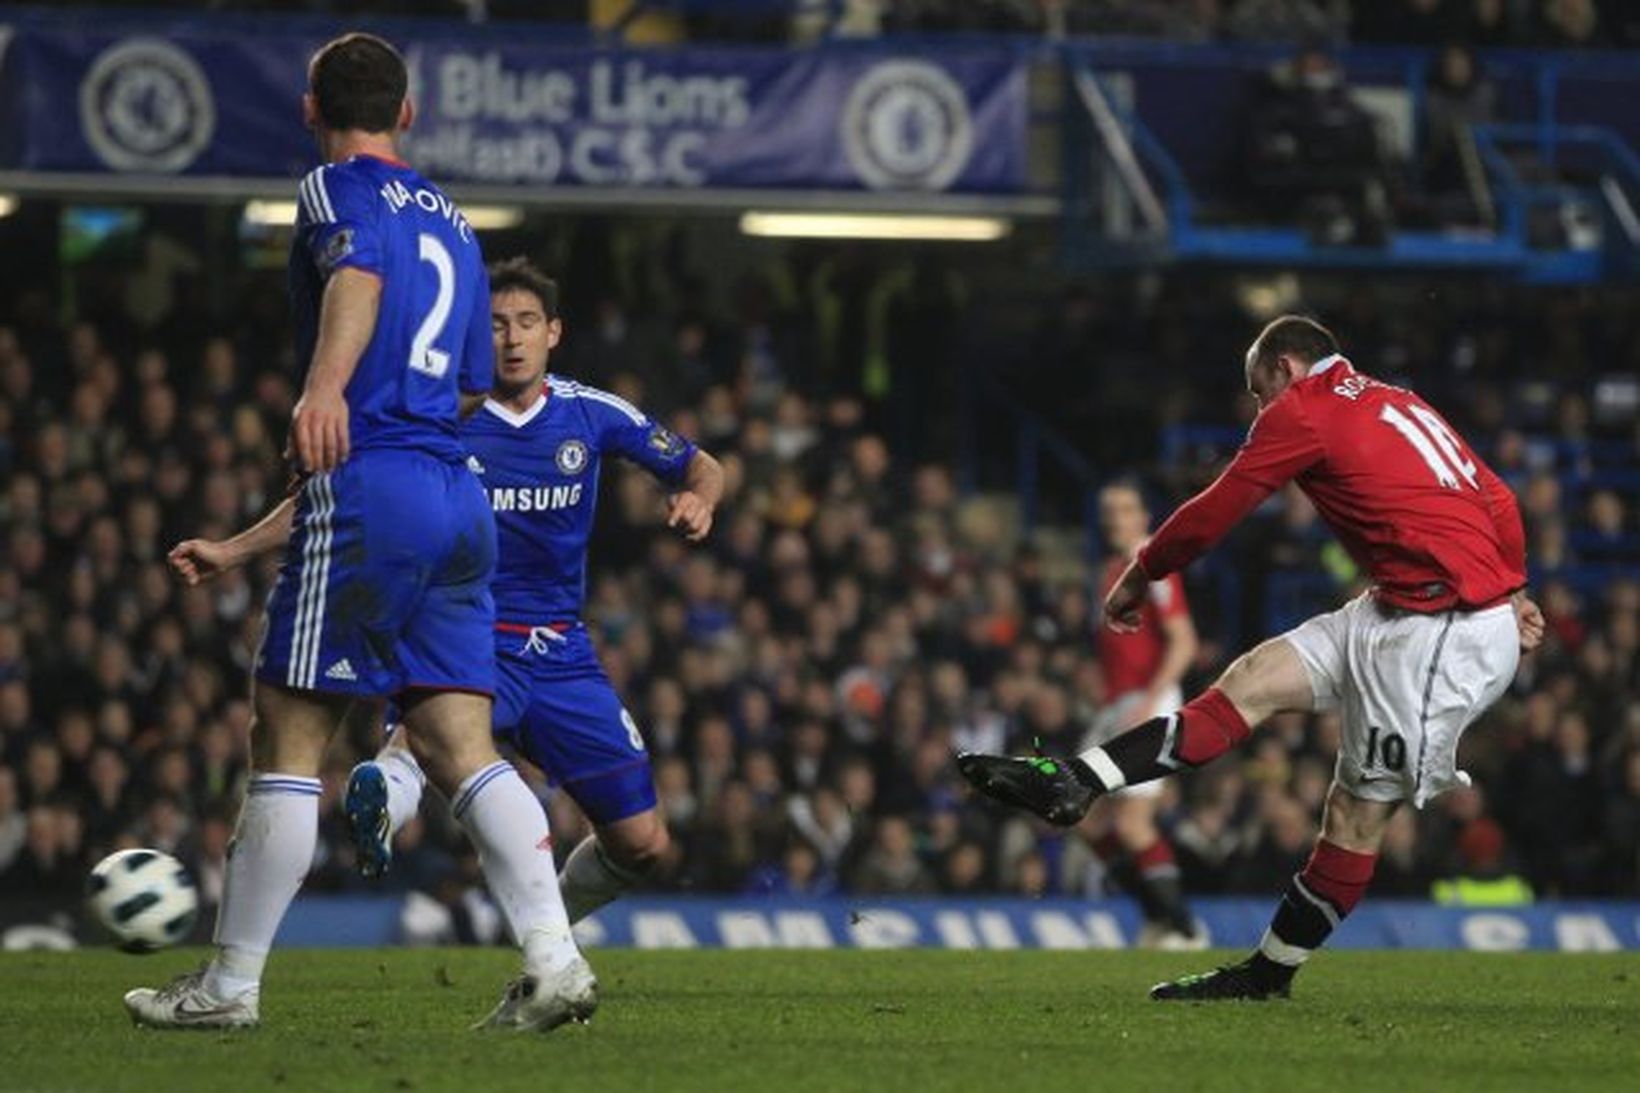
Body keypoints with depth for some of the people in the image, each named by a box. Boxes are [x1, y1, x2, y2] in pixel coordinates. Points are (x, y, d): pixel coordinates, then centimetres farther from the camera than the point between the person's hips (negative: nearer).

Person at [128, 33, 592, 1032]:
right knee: (463, 748, 3)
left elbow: (358, 274, -21)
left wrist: (325, 387, -44)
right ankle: (554, 963, -11)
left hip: (369, 501, -7)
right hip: (461, 502, 7)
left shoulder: (338, 191, 4)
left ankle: (231, 985, 2)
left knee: (287, 741, -1)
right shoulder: (454, 226, 27)